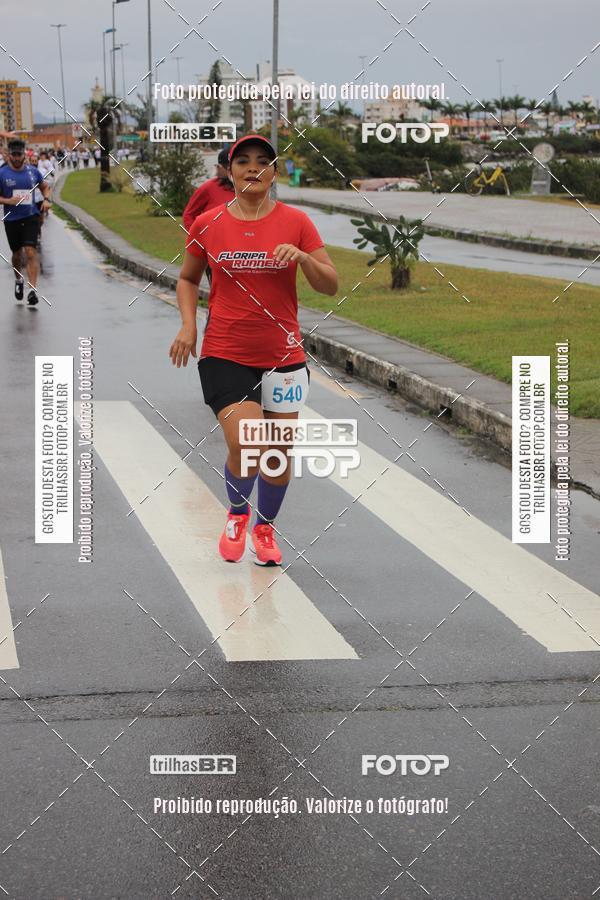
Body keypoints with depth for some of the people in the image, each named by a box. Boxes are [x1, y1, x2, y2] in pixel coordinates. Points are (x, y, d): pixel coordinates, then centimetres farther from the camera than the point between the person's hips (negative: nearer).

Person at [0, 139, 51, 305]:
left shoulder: (33, 171, 3)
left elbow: (45, 187, 19)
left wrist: (46, 199, -1)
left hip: (31, 217, 0)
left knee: (31, 252, -13)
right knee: (17, 253, 13)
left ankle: (33, 290, -16)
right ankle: (18, 280, 42)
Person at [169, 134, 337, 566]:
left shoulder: (296, 221, -2)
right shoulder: (208, 224, 0)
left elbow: (331, 285, -1)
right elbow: (187, 279, 15)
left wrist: (303, 257, -20)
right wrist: (188, 324, -2)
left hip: (284, 355, 2)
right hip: (225, 355, -1)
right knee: (244, 444, -17)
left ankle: (265, 527, 35)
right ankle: (237, 513, 15)